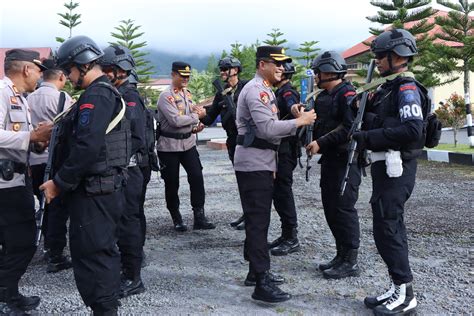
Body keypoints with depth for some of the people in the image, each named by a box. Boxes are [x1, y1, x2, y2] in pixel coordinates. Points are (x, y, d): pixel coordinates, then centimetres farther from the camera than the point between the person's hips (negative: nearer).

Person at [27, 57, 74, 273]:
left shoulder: (29, 98, 7)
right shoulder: (62, 98, -9)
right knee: (58, 209, 1)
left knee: (47, 206, 19)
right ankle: (55, 257, 2)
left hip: (34, 161, 6)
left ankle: (49, 248, 30)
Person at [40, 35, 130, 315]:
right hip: (108, 187, 11)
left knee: (91, 255, -4)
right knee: (105, 250, 18)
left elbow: (87, 148, -25)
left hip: (93, 192, -11)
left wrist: (59, 182, -17)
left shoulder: (95, 96, -16)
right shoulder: (110, 93, 17)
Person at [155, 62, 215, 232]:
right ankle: (176, 219, 20)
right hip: (169, 146, -6)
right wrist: (197, 116, -13)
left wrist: (195, 127, 0)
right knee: (172, 183, 5)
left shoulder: (187, 94, 9)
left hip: (188, 143, 6)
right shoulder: (165, 96, -14)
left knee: (197, 177, -5)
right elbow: (176, 120, -23)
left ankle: (199, 216, 2)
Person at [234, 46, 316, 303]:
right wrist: (299, 121, -15)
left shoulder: (264, 90, 20)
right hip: (253, 164, -10)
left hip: (261, 163, 10)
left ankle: (256, 271, 24)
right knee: (258, 221, -10)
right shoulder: (255, 90, -14)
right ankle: (261, 283, -7)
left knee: (257, 219, 14)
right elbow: (267, 128, -24)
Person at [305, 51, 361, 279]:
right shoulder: (323, 97, 17)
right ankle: (341, 255, 24)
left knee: (344, 209, -6)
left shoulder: (347, 94, -12)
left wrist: (321, 143, -21)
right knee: (330, 208, 13)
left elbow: (349, 128, -22)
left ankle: (350, 262, 4)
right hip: (329, 159, 10)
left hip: (345, 160, -10)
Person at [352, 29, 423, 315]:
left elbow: (413, 130, -26)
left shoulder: (407, 89, -13)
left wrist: (370, 138, -23)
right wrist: (365, 108, 1)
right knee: (391, 227, 14)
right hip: (385, 166, 10)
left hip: (396, 168, -10)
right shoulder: (388, 88, 16)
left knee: (387, 229, -6)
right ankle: (399, 290, 25)